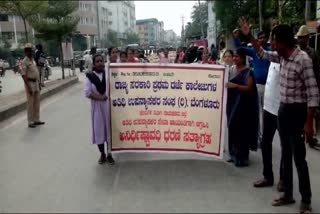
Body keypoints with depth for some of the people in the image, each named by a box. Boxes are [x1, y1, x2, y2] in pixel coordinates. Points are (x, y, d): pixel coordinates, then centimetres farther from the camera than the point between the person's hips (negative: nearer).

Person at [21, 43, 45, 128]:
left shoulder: (33, 60, 13)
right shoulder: (24, 62, -12)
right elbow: (24, 75, -17)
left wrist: (38, 84, 16)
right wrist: (29, 87, -23)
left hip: (36, 82, 8)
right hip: (29, 83, -8)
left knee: (37, 102, 13)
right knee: (30, 103, -2)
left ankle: (36, 120, 23)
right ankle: (30, 122, 6)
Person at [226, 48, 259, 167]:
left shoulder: (247, 72, -8)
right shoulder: (233, 69, 13)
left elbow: (249, 88, -16)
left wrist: (235, 86, -25)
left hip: (242, 104, -7)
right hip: (232, 102, 7)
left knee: (240, 130, -6)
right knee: (232, 128, 9)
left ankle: (242, 157, 2)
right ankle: (234, 154, 20)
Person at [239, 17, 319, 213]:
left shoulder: (303, 59, -19)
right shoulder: (282, 57, 5)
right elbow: (263, 54, 24)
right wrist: (249, 36, 15)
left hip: (297, 111, -8)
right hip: (283, 109, 8)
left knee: (299, 158, 1)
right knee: (286, 155, 14)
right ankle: (288, 194, 28)